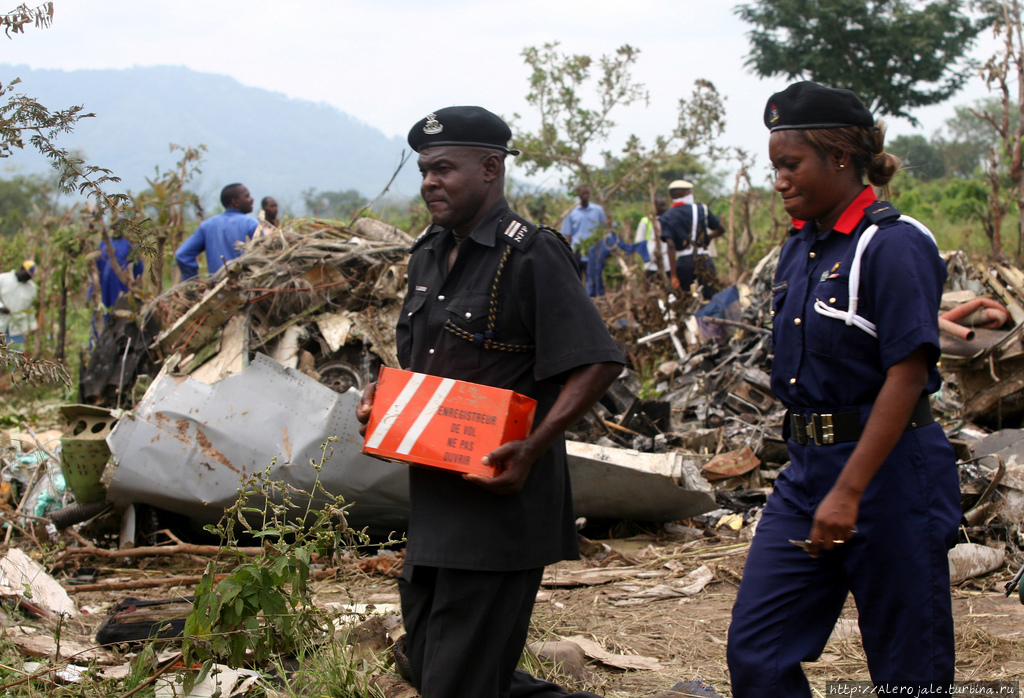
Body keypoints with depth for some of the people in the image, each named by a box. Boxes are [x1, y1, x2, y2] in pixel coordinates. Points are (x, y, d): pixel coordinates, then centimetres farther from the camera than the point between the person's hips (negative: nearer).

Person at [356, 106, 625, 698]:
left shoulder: (532, 257, -13)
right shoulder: (429, 254, 13)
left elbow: (597, 364, -18)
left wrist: (534, 446, -26)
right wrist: (381, 399, 4)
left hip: (500, 492, -9)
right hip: (434, 497, 9)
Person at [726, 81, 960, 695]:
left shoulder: (893, 244, -13)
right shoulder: (800, 248, 11)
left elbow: (908, 375, -19)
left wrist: (849, 491, -24)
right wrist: (817, 481, 18)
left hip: (888, 468, -8)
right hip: (807, 467, 8)